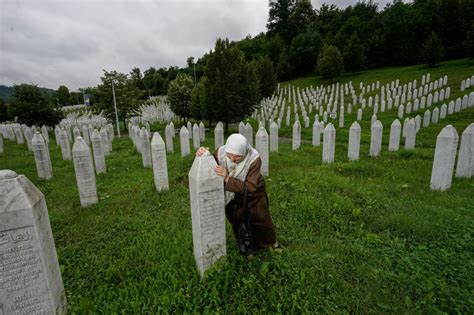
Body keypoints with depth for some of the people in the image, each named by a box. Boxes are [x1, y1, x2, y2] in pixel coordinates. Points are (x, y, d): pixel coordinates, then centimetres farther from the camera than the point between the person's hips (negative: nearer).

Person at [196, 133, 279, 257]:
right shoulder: (220, 153, -29)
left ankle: (270, 241, 48)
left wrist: (227, 179, -50)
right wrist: (203, 157, -34)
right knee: (237, 221, 13)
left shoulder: (254, 159, -35)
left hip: (253, 192, -1)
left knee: (260, 218, 16)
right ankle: (248, 247, 42)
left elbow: (250, 187, -38)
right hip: (232, 194, 2)